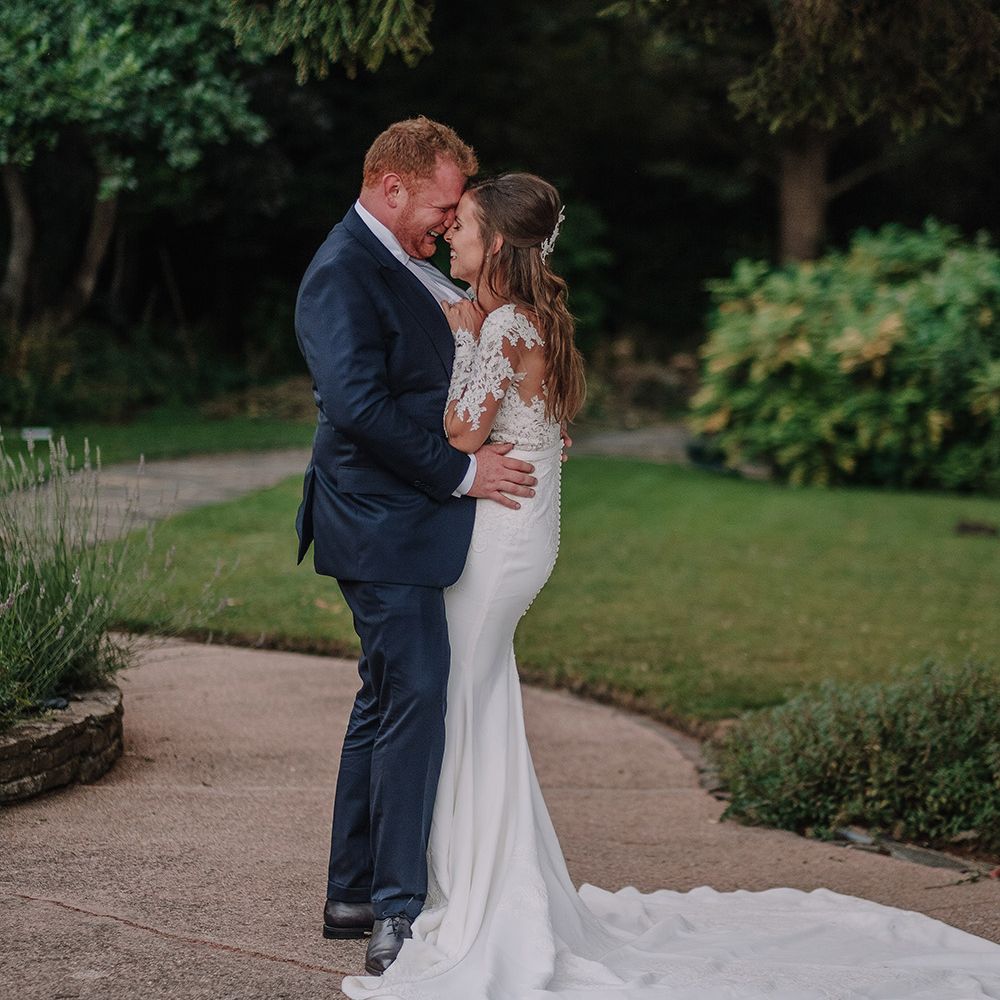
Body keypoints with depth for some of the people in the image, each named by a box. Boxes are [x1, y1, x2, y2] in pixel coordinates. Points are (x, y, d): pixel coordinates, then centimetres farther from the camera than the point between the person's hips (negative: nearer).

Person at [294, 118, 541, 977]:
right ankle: (397, 918, -7)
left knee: (389, 702, 15)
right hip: (387, 527, -11)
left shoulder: (400, 266, 16)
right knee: (417, 700, -10)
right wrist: (461, 471, -20)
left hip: (404, 521, 11)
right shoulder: (343, 273, -16)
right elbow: (359, 403, -25)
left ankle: (355, 894, 24)